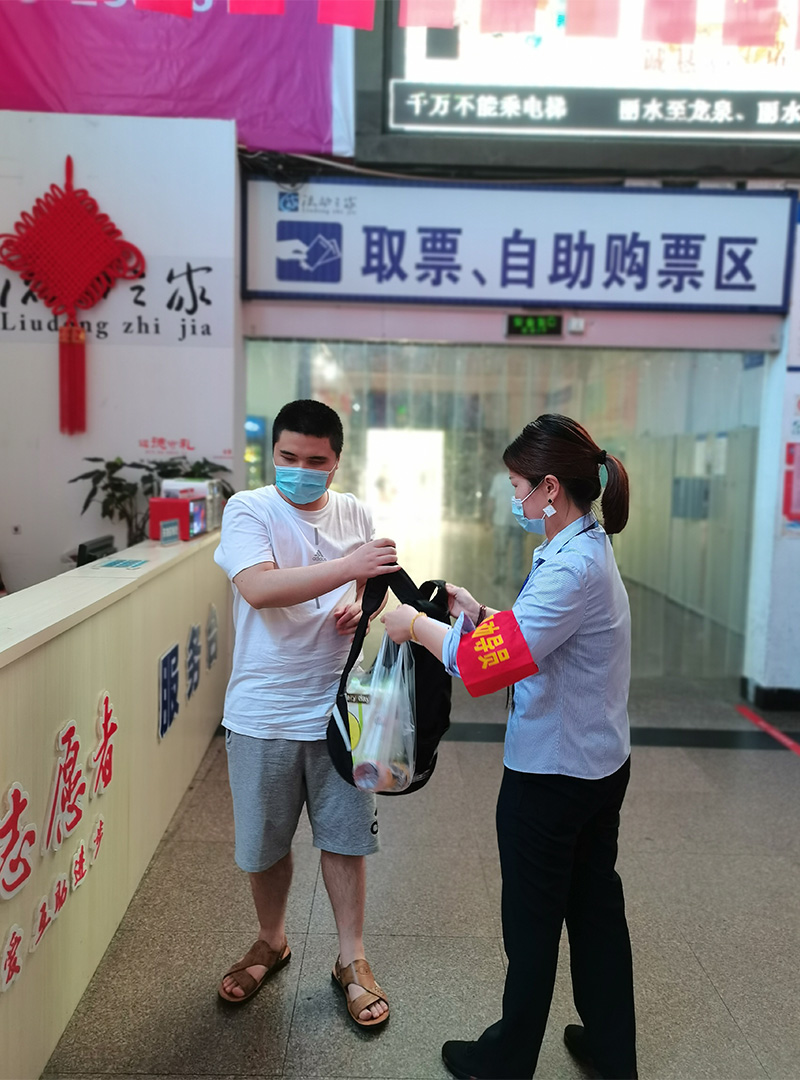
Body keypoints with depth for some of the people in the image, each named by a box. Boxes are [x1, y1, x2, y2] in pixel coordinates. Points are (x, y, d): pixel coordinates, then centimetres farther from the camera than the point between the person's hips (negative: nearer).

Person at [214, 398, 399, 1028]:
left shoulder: (355, 514, 3)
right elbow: (258, 587, -26)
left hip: (338, 705, 2)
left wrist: (361, 604, -8)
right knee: (264, 845, 16)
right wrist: (348, 567, -33)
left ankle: (352, 959, 33)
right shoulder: (249, 510, -9)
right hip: (263, 712, -1)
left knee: (345, 838, 12)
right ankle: (271, 942, 43)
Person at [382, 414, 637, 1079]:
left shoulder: (573, 567, -27)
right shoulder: (587, 548, 5)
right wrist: (481, 616, 1)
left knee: (533, 920, 11)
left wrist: (417, 625, -19)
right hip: (601, 764, 9)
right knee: (595, 905, 22)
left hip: (551, 772, -9)